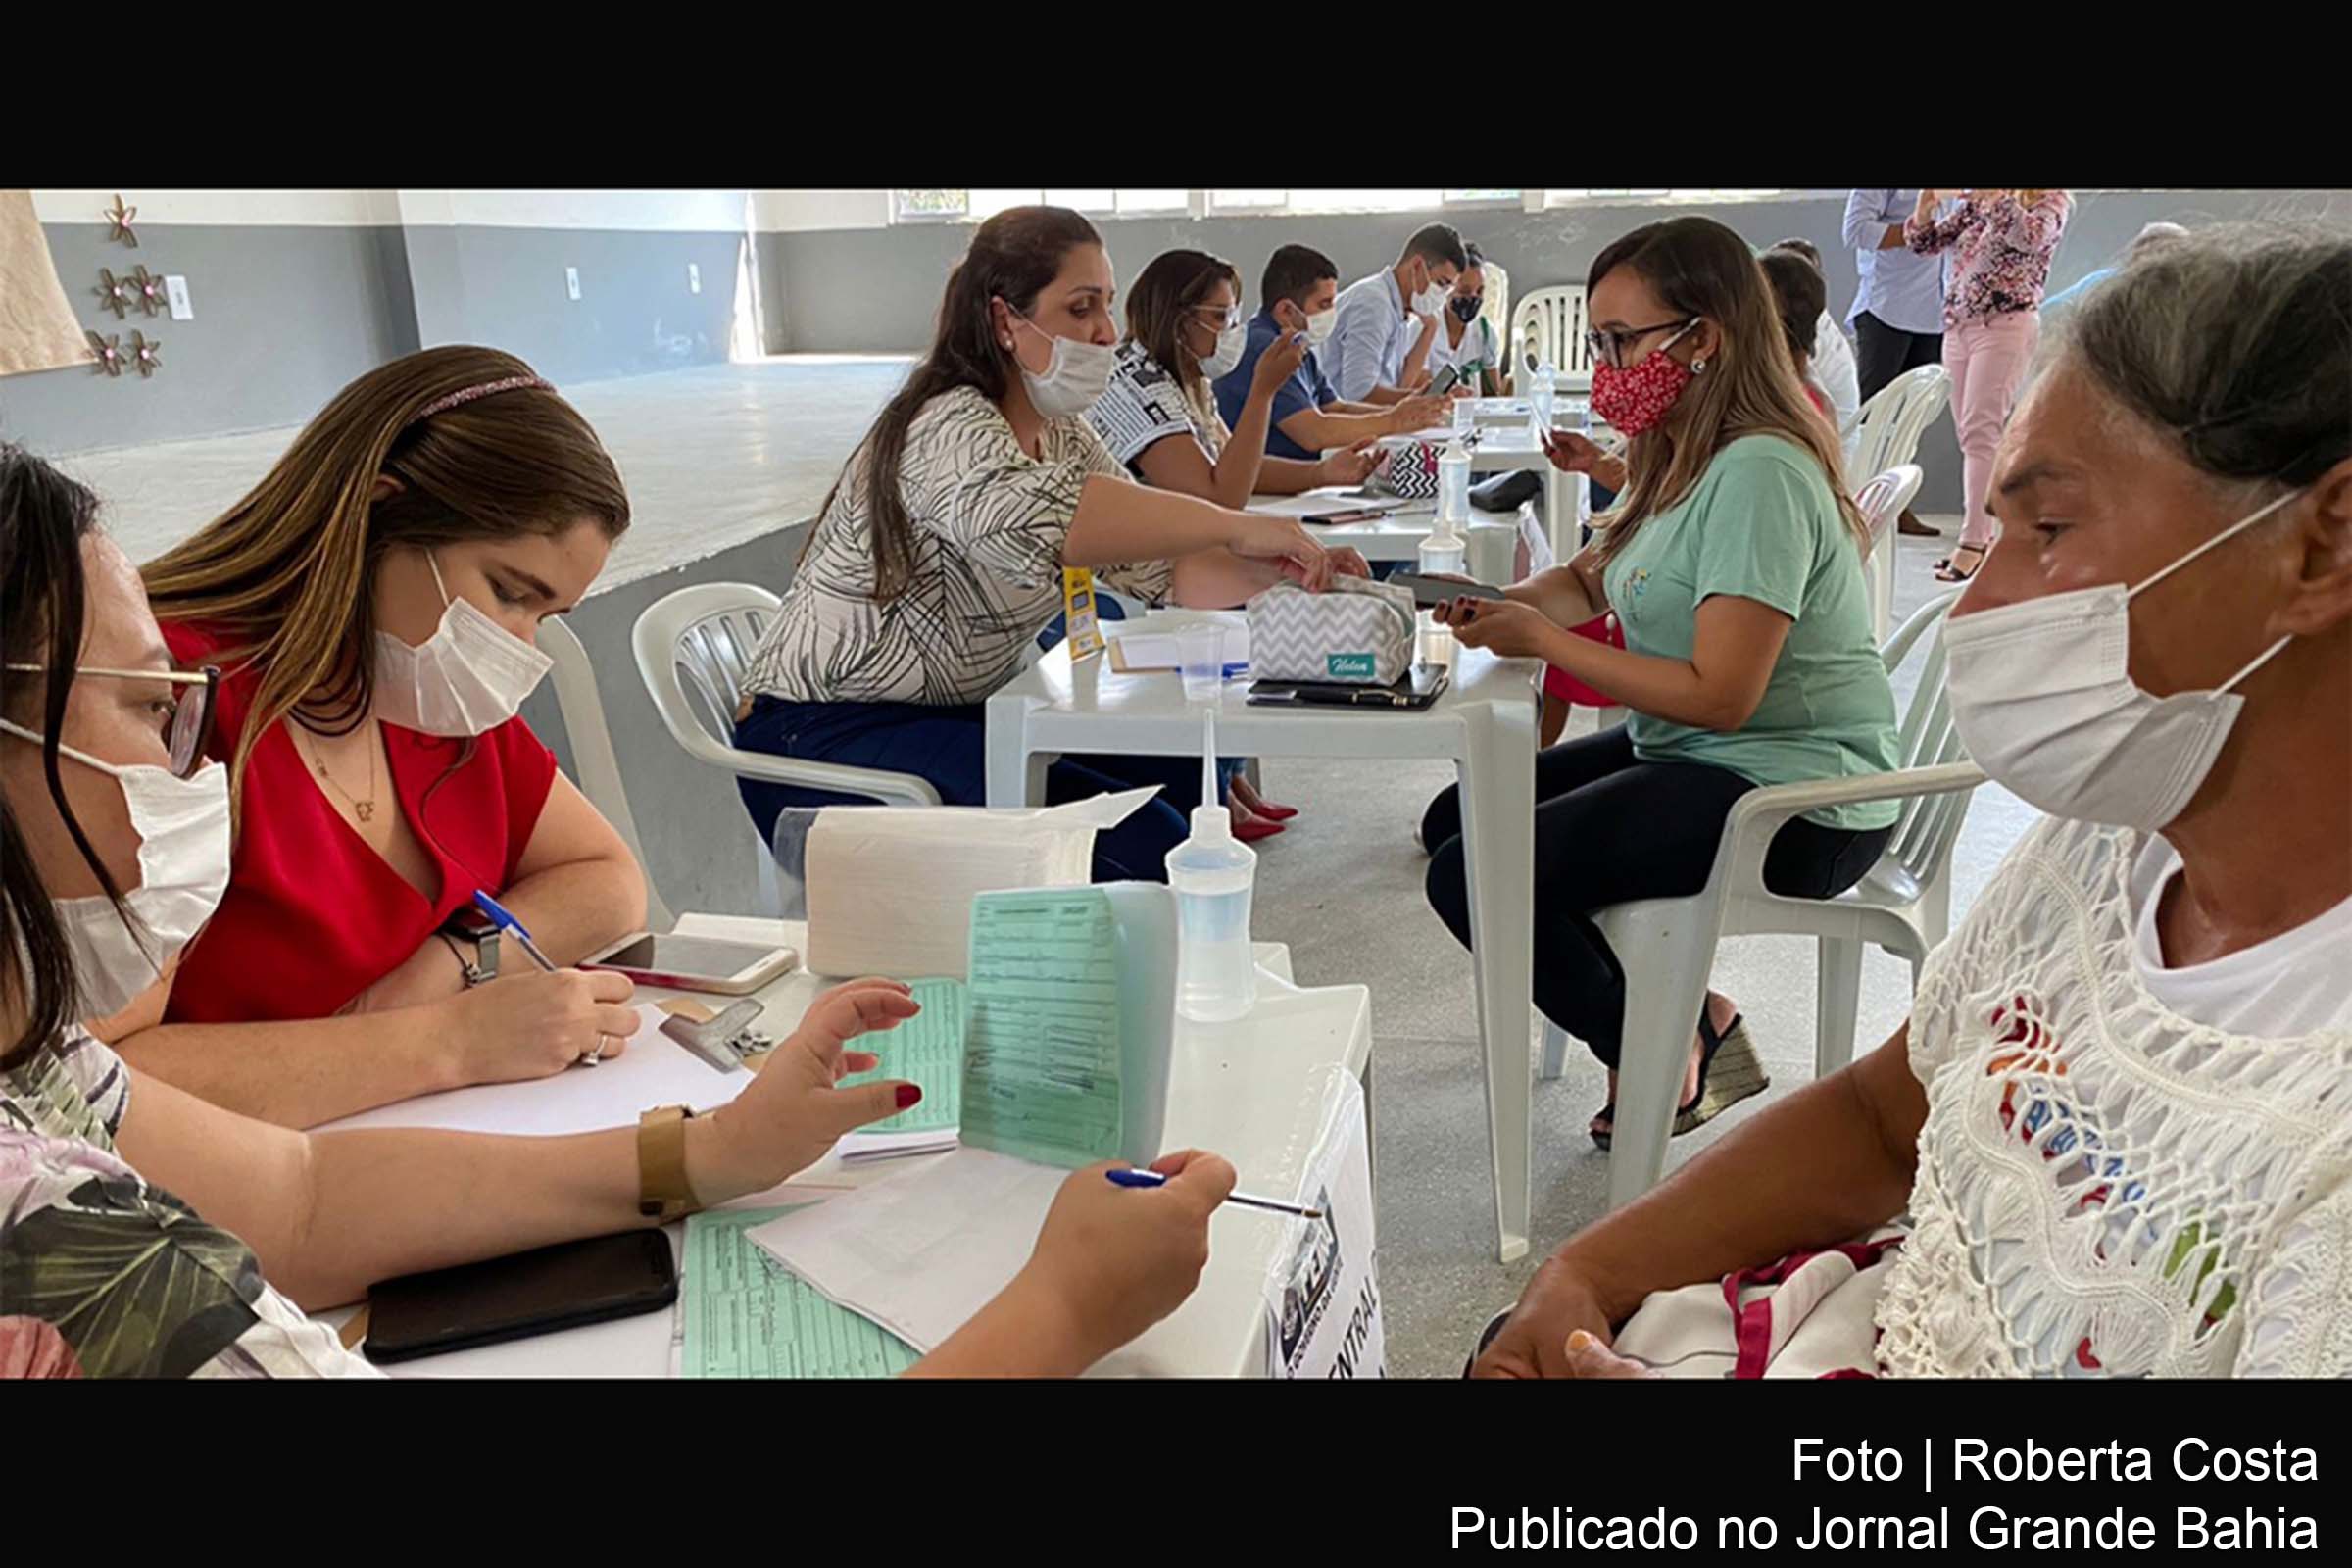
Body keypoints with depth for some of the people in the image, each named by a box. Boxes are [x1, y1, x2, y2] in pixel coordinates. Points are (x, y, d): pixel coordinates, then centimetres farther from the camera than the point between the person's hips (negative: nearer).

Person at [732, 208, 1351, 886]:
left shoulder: (1063, 438, 10)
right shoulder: (949, 428, -19)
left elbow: (1165, 570, 5)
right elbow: (1023, 513, -43)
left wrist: (1276, 567, -14)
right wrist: (1234, 524, -40)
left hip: (950, 716, 9)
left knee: (1182, 773, -2)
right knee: (1139, 843, -23)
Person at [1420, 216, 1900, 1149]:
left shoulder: (1759, 474, -21)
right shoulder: (1678, 459, 10)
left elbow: (1719, 696, -25)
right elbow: (1593, 580, 13)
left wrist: (1540, 638, -19)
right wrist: (1500, 603, -8)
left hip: (1792, 801, -11)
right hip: (1687, 754, 11)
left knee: (1474, 879, -18)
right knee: (1456, 821, 8)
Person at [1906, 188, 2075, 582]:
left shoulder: (2051, 199, 2)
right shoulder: (1974, 204, 17)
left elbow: (2029, 237, -18)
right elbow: (1924, 242, 14)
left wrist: (1992, 196, -20)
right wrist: (1927, 202, -3)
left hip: (2005, 325, -6)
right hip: (1957, 326, 6)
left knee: (1981, 431, -15)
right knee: (1969, 434, 5)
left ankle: (1973, 542, -17)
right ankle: (1983, 537, 9)